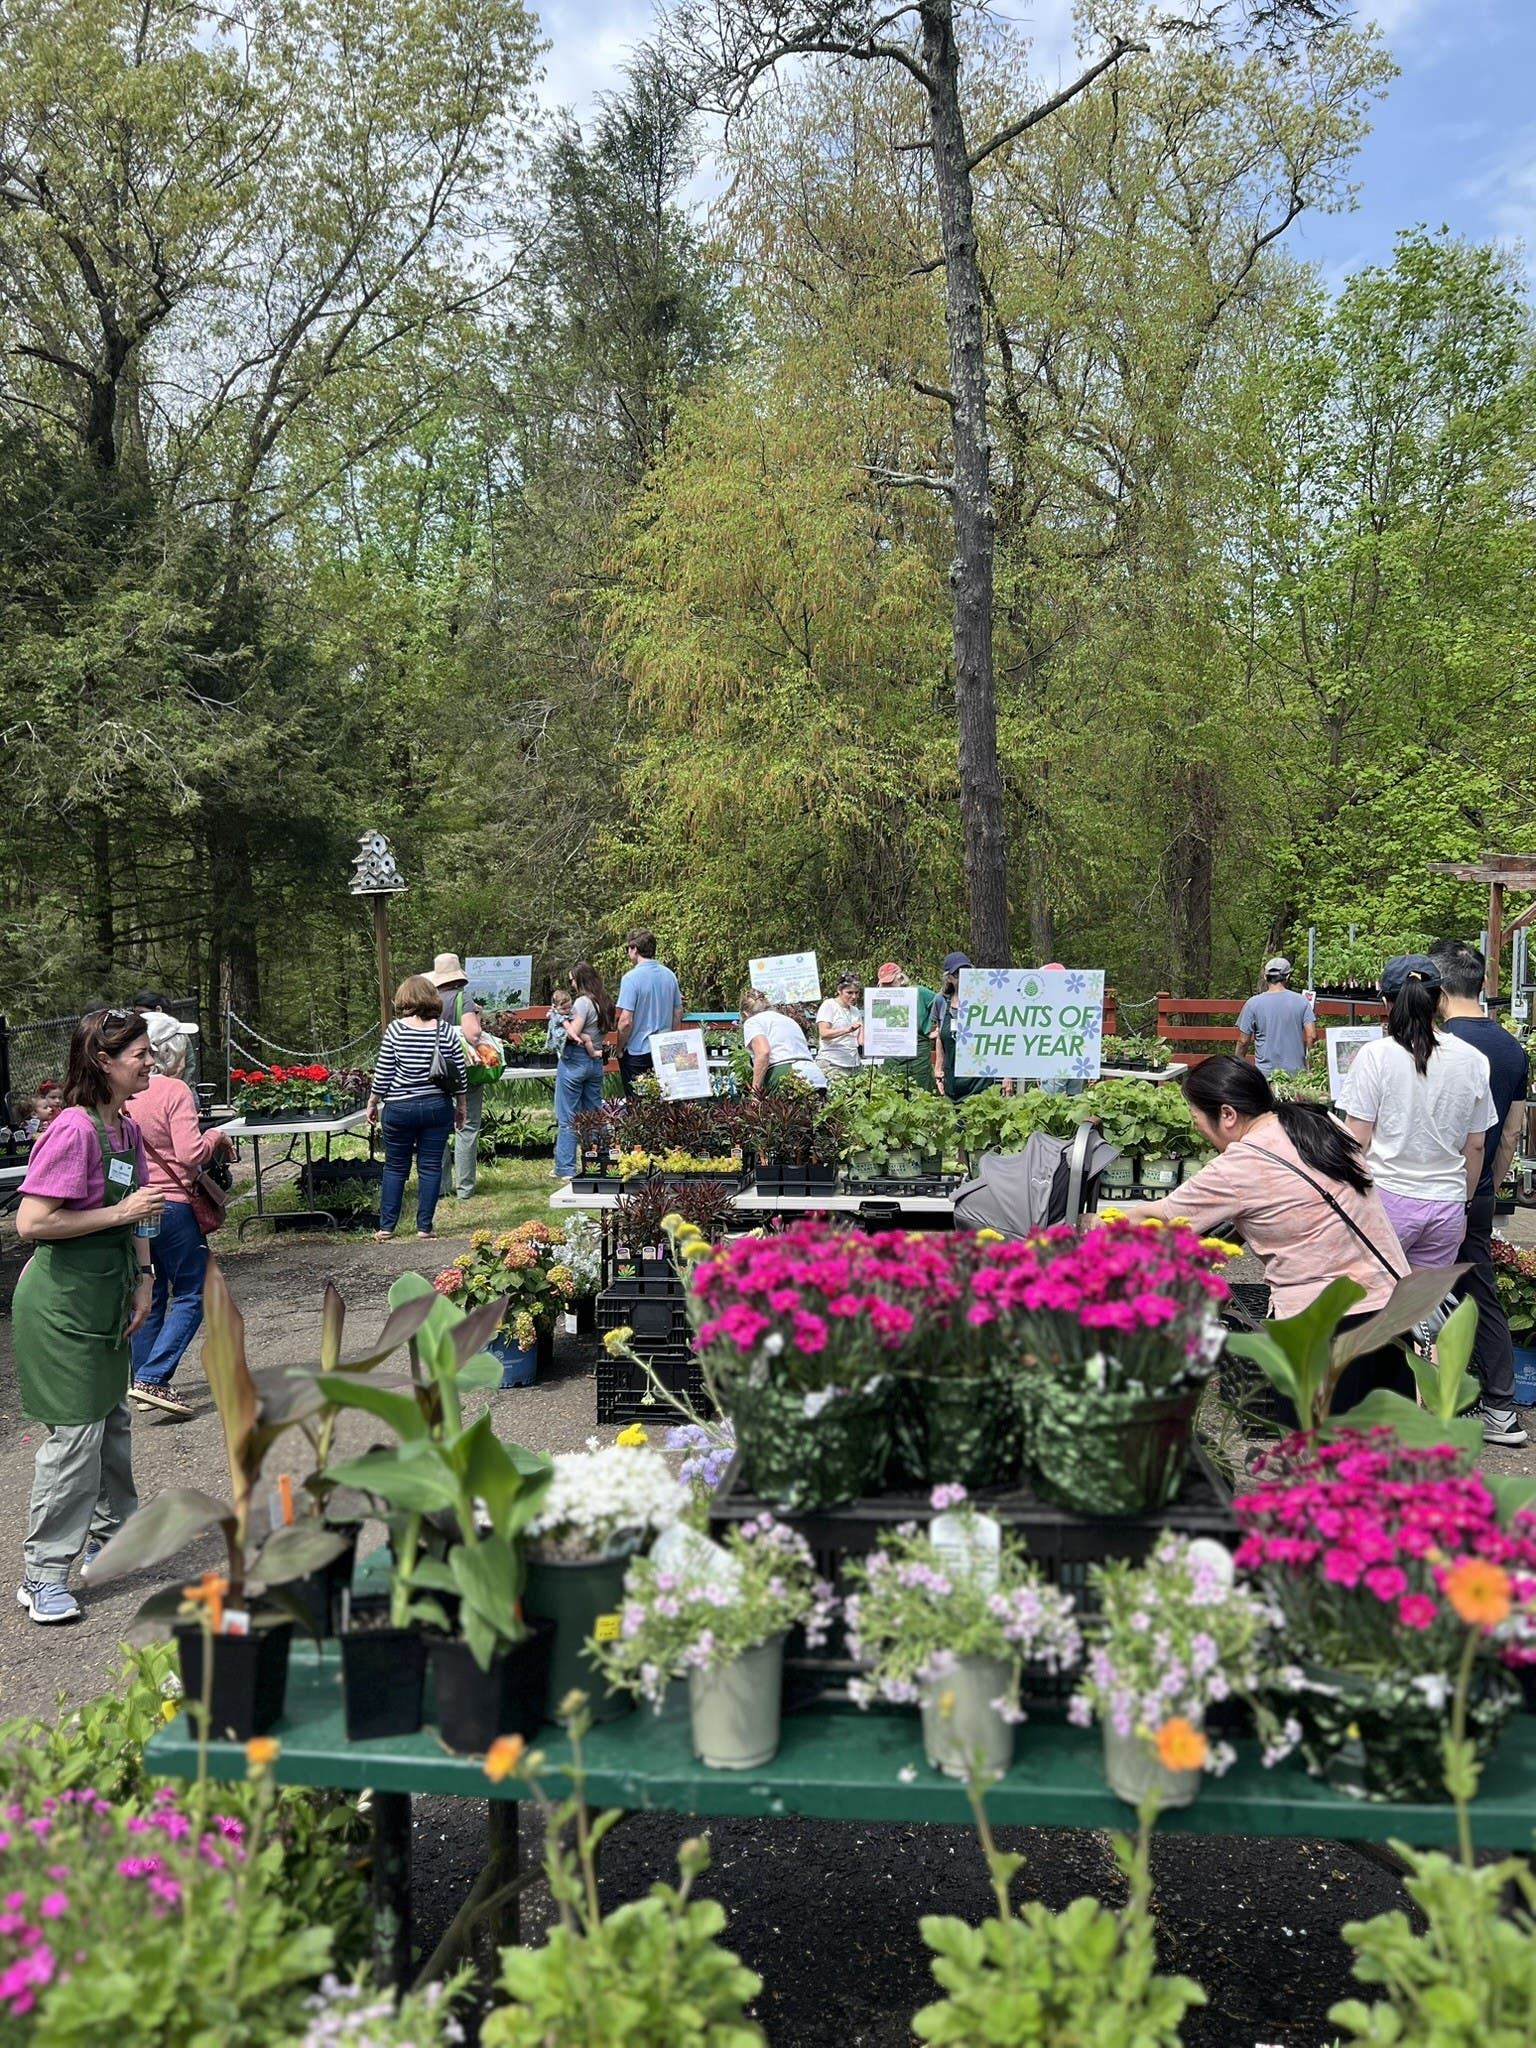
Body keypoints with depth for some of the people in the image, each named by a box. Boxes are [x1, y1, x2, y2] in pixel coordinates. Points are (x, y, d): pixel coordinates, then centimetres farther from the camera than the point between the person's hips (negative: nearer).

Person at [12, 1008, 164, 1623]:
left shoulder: (126, 1127, 6)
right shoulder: (73, 1130, -22)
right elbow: (31, 1223, -26)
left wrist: (142, 1279, 8)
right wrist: (119, 1214, -22)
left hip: (107, 1297, 9)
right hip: (62, 1304, -9)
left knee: (112, 1418, 19)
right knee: (75, 1433, -5)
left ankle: (109, 1537, 37)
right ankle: (43, 1575, 6)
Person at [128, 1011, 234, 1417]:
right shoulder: (175, 1091, -16)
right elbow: (190, 1153, -23)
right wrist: (216, 1137, -6)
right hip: (171, 1204, -7)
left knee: (148, 1296, 17)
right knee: (191, 1295, 3)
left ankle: (143, 1382, 22)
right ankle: (151, 1379, -7)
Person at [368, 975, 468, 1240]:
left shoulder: (396, 1029, -9)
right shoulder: (447, 1031, -2)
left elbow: (383, 1072, -6)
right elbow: (460, 1074, 2)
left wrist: (373, 1102, 6)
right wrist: (461, 1106, 14)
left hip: (400, 1109, -1)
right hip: (438, 1107, 1)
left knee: (395, 1168, 10)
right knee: (431, 1167, 7)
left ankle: (386, 1227, 12)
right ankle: (424, 1227, 8)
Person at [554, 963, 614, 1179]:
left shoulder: (583, 1002, -14)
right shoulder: (603, 1002, 10)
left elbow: (573, 1034, -18)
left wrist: (563, 1021, -2)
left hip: (575, 1061, -8)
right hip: (595, 1063, 8)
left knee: (567, 1118, -1)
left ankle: (565, 1169, 1)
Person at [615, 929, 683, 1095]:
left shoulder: (631, 977, -16)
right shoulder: (669, 975, 3)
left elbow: (626, 1021, -19)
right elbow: (678, 1013, 11)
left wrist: (620, 1049, -5)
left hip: (637, 1052, -6)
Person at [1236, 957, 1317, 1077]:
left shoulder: (1253, 1003, -4)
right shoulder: (1301, 1001, -1)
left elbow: (1243, 1041, -2)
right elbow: (1312, 1036, -4)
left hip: (1266, 1072, -1)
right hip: (1296, 1071, 1)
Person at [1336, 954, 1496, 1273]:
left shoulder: (1375, 1056, -9)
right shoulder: (1473, 1061, 3)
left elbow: (1357, 1140, -7)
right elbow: (1475, 1146, 10)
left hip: (1387, 1198, -3)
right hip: (1447, 1204, 4)